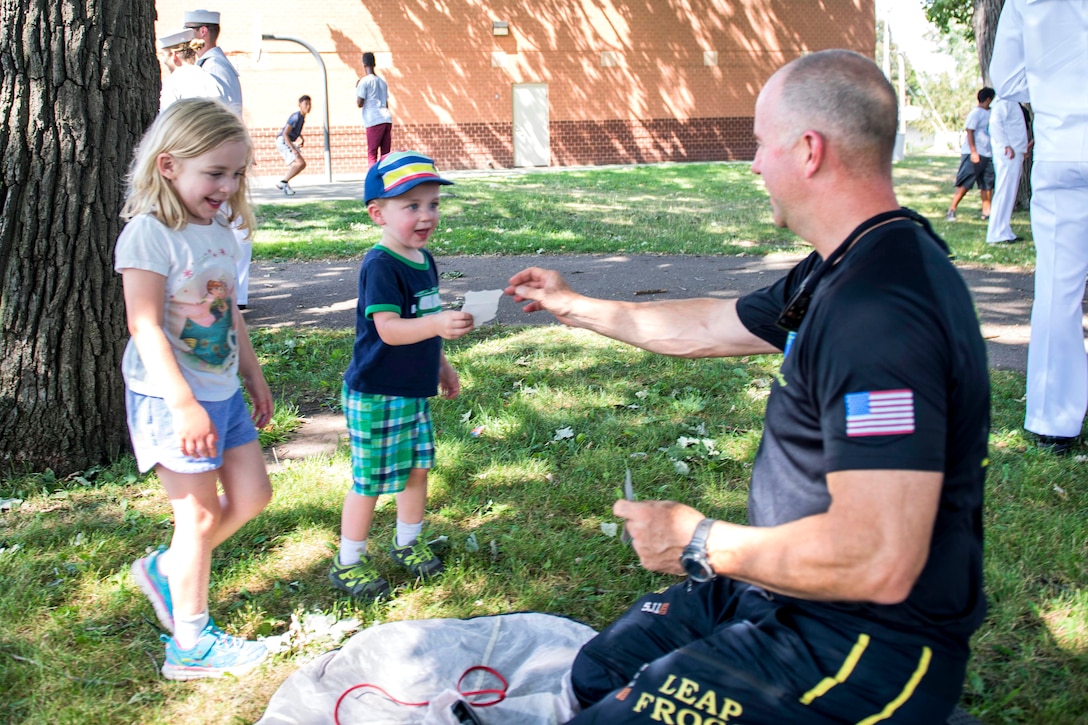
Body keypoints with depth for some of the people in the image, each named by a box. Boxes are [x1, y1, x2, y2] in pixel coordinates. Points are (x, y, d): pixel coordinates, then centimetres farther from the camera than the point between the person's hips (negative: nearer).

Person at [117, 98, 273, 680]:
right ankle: (190, 643, 16)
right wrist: (183, 404, -26)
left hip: (222, 391, 8)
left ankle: (165, 569, 32)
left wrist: (255, 377, 21)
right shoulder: (149, 234, -17)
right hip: (171, 397, -8)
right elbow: (145, 328, -22)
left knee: (251, 495, 13)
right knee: (200, 516, 0)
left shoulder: (219, 230, 8)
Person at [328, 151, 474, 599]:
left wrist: (441, 364, 26)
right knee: (370, 481, 1)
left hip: (414, 391, 9)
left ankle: (408, 543, 37)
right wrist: (436, 325, -44)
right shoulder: (380, 266, -20)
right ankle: (348, 563, 19)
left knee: (418, 466, 17)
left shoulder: (423, 259, 8)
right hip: (376, 396, -8)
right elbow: (389, 328, -30)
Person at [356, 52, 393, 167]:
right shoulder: (383, 81, 20)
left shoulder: (364, 81, -2)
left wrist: (356, 89, 12)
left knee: (371, 154, -5)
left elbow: (359, 104, -4)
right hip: (387, 119, 6)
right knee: (385, 155, 5)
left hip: (374, 121, -6)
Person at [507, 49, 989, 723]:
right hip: (790, 592, 10)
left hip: (864, 649, -10)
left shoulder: (881, 313, -30)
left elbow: (878, 562, -35)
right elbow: (707, 328, 20)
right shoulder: (845, 271, 5)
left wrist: (700, 543, -20)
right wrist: (576, 307, 30)